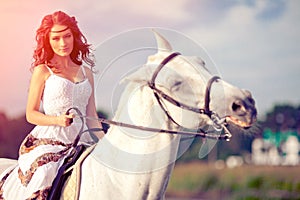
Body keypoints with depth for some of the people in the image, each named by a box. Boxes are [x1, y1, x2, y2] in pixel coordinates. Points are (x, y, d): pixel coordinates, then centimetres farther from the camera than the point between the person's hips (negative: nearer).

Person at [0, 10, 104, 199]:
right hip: (49, 140, -4)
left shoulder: (86, 71, 17)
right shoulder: (43, 71, 5)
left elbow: (92, 117, 16)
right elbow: (31, 114, 4)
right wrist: (58, 120, -13)